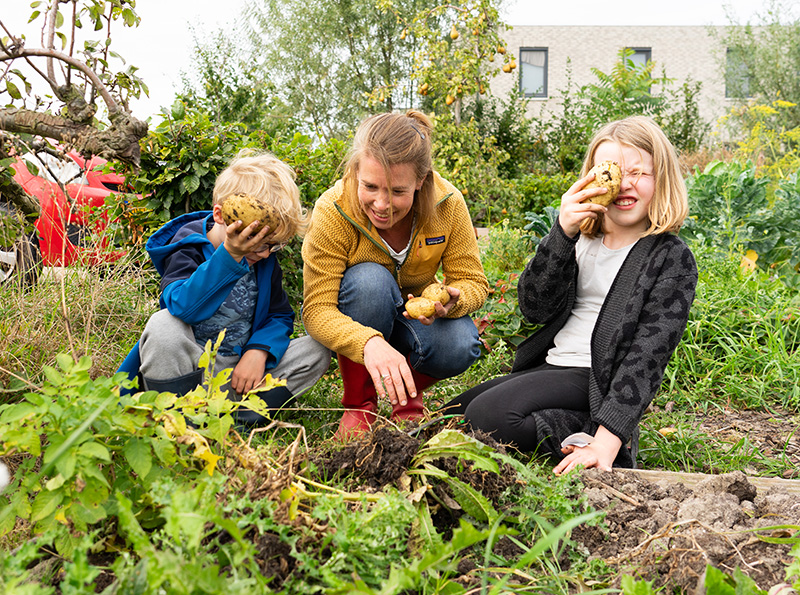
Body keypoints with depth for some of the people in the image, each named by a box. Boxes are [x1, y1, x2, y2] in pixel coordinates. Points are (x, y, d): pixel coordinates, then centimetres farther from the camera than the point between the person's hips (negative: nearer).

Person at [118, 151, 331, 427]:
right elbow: (184, 306, -30)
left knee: (317, 350, -12)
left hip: (238, 373, 5)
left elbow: (280, 316, 7)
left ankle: (234, 419, -22)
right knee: (164, 325, -35)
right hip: (189, 368, -4)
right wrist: (229, 255, -39)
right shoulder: (187, 246, -12)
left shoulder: (265, 258, 4)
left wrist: (259, 351, -14)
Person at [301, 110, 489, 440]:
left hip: (411, 316, 2)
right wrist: (368, 343, -52)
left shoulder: (447, 203, -21)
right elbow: (317, 309, -31)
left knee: (460, 347, -31)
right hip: (354, 320, -1)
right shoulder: (333, 212, -28)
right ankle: (359, 403, -15)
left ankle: (408, 393, 5)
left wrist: (452, 301, -40)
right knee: (370, 279, -35)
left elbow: (473, 282, -13)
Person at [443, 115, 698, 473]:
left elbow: (647, 354, -17)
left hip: (596, 379, -8)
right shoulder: (580, 237, 7)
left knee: (488, 416, -26)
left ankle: (600, 444, -12)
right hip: (549, 366, 8)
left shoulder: (673, 259, -8)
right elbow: (535, 308, -4)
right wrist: (562, 233, -18)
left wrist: (607, 440, -28)